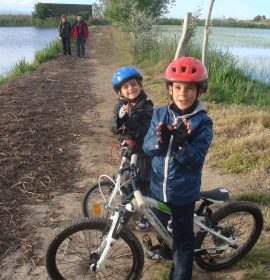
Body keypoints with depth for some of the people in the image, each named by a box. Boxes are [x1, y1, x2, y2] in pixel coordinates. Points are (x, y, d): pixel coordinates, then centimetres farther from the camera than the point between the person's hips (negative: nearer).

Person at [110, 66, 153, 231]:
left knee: (144, 183, 7)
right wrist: (119, 118, -28)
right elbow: (113, 128, -8)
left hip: (143, 151, -4)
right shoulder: (120, 106, 1)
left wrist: (127, 120, -35)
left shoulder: (146, 106, -15)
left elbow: (143, 130, -24)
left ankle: (145, 216, 25)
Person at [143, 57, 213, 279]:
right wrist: (160, 139, -32)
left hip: (183, 192, -4)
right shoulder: (160, 114, -5)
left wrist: (182, 143, -39)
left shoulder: (203, 122, -16)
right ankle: (160, 246, 59)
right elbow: (147, 147, -10)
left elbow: (196, 161, -20)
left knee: (183, 239, 11)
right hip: (157, 187, 4)